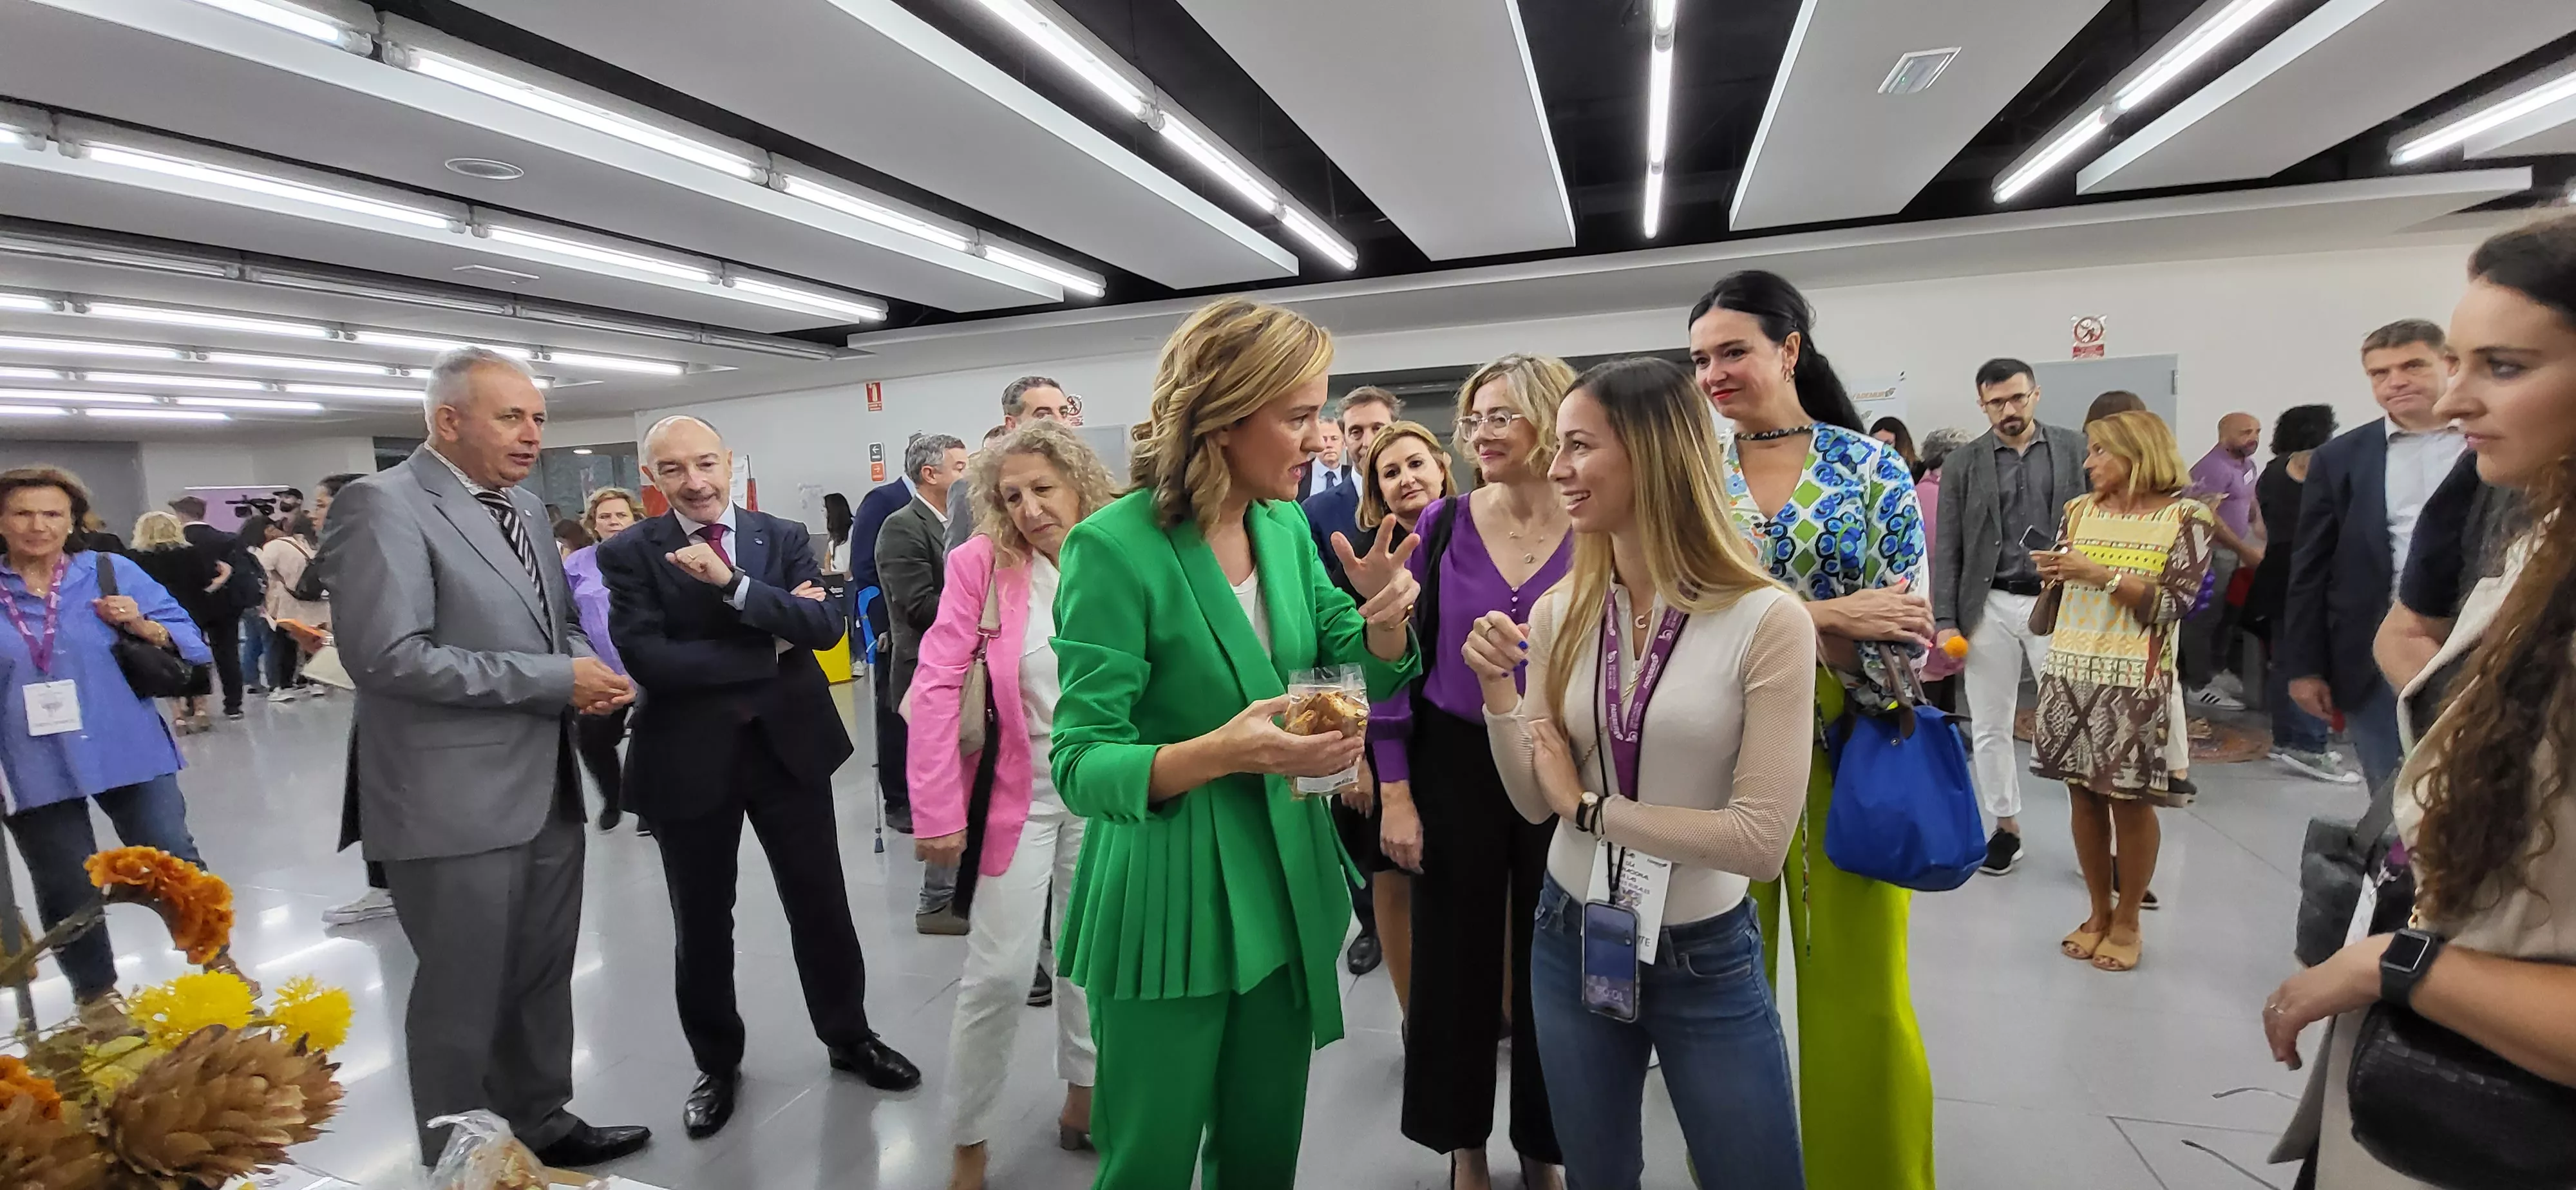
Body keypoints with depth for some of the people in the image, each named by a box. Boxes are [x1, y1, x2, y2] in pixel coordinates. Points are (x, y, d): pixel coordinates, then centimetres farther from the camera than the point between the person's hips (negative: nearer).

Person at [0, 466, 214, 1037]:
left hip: (127, 752, -1)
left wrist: (142, 626, -16)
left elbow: (188, 641, 1)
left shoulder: (112, 571, 0)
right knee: (66, 889, 10)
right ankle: (97, 996, 26)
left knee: (174, 862, 5)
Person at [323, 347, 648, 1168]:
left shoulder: (523, 506, 11)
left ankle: (540, 1124, 37)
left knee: (542, 978, 20)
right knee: (463, 999, 10)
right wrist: (555, 680, -20)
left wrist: (587, 669, -4)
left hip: (547, 788, 8)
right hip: (456, 804, -7)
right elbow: (387, 654, -23)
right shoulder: (382, 506, -13)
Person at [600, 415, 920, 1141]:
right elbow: (648, 660, -17)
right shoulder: (629, 554, -5)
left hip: (788, 742, 1)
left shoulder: (784, 537, 1)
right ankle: (717, 1064, 37)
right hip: (689, 757, -1)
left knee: (821, 904, 13)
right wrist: (773, 648, -15)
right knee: (702, 923, 15)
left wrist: (734, 584, -24)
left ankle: (848, 1036, 35)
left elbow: (827, 626, -13)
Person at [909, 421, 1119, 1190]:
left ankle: (1082, 1097, 40)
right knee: (998, 973, 2)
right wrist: (938, 811, -16)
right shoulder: (983, 561, -12)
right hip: (1020, 792, -2)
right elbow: (937, 684, -14)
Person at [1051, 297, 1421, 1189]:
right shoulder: (1116, 546, -20)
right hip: (1167, 905, -6)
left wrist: (1386, 617, -16)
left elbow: (1362, 680, 6)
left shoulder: (1287, 528, 1)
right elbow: (1081, 764, -20)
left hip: (1286, 889, 6)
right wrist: (1217, 753, -37)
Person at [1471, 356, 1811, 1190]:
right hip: (1570, 941, 4)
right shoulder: (1560, 614, -5)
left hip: (1706, 958, -4)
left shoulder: (1767, 620, -18)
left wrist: (1592, 805, -15)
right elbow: (1536, 803, -2)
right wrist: (1497, 689, -16)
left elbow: (1763, 840, -19)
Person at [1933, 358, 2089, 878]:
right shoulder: (1962, 464, 4)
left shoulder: (2075, 449, 4)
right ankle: (2005, 826, 21)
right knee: (1991, 726, 8)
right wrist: (1946, 621, -4)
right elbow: (1947, 549, 2)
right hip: (1990, 606, 1)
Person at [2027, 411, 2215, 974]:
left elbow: (2173, 604, -9)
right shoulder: (2081, 510, 9)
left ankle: (2128, 921, 19)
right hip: (2070, 673, 4)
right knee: (2085, 796, 9)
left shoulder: (2186, 516, -3)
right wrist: (2056, 572, -8)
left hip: (2134, 680, -4)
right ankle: (2099, 912, 23)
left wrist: (2103, 575, -17)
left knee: (2132, 801, 3)